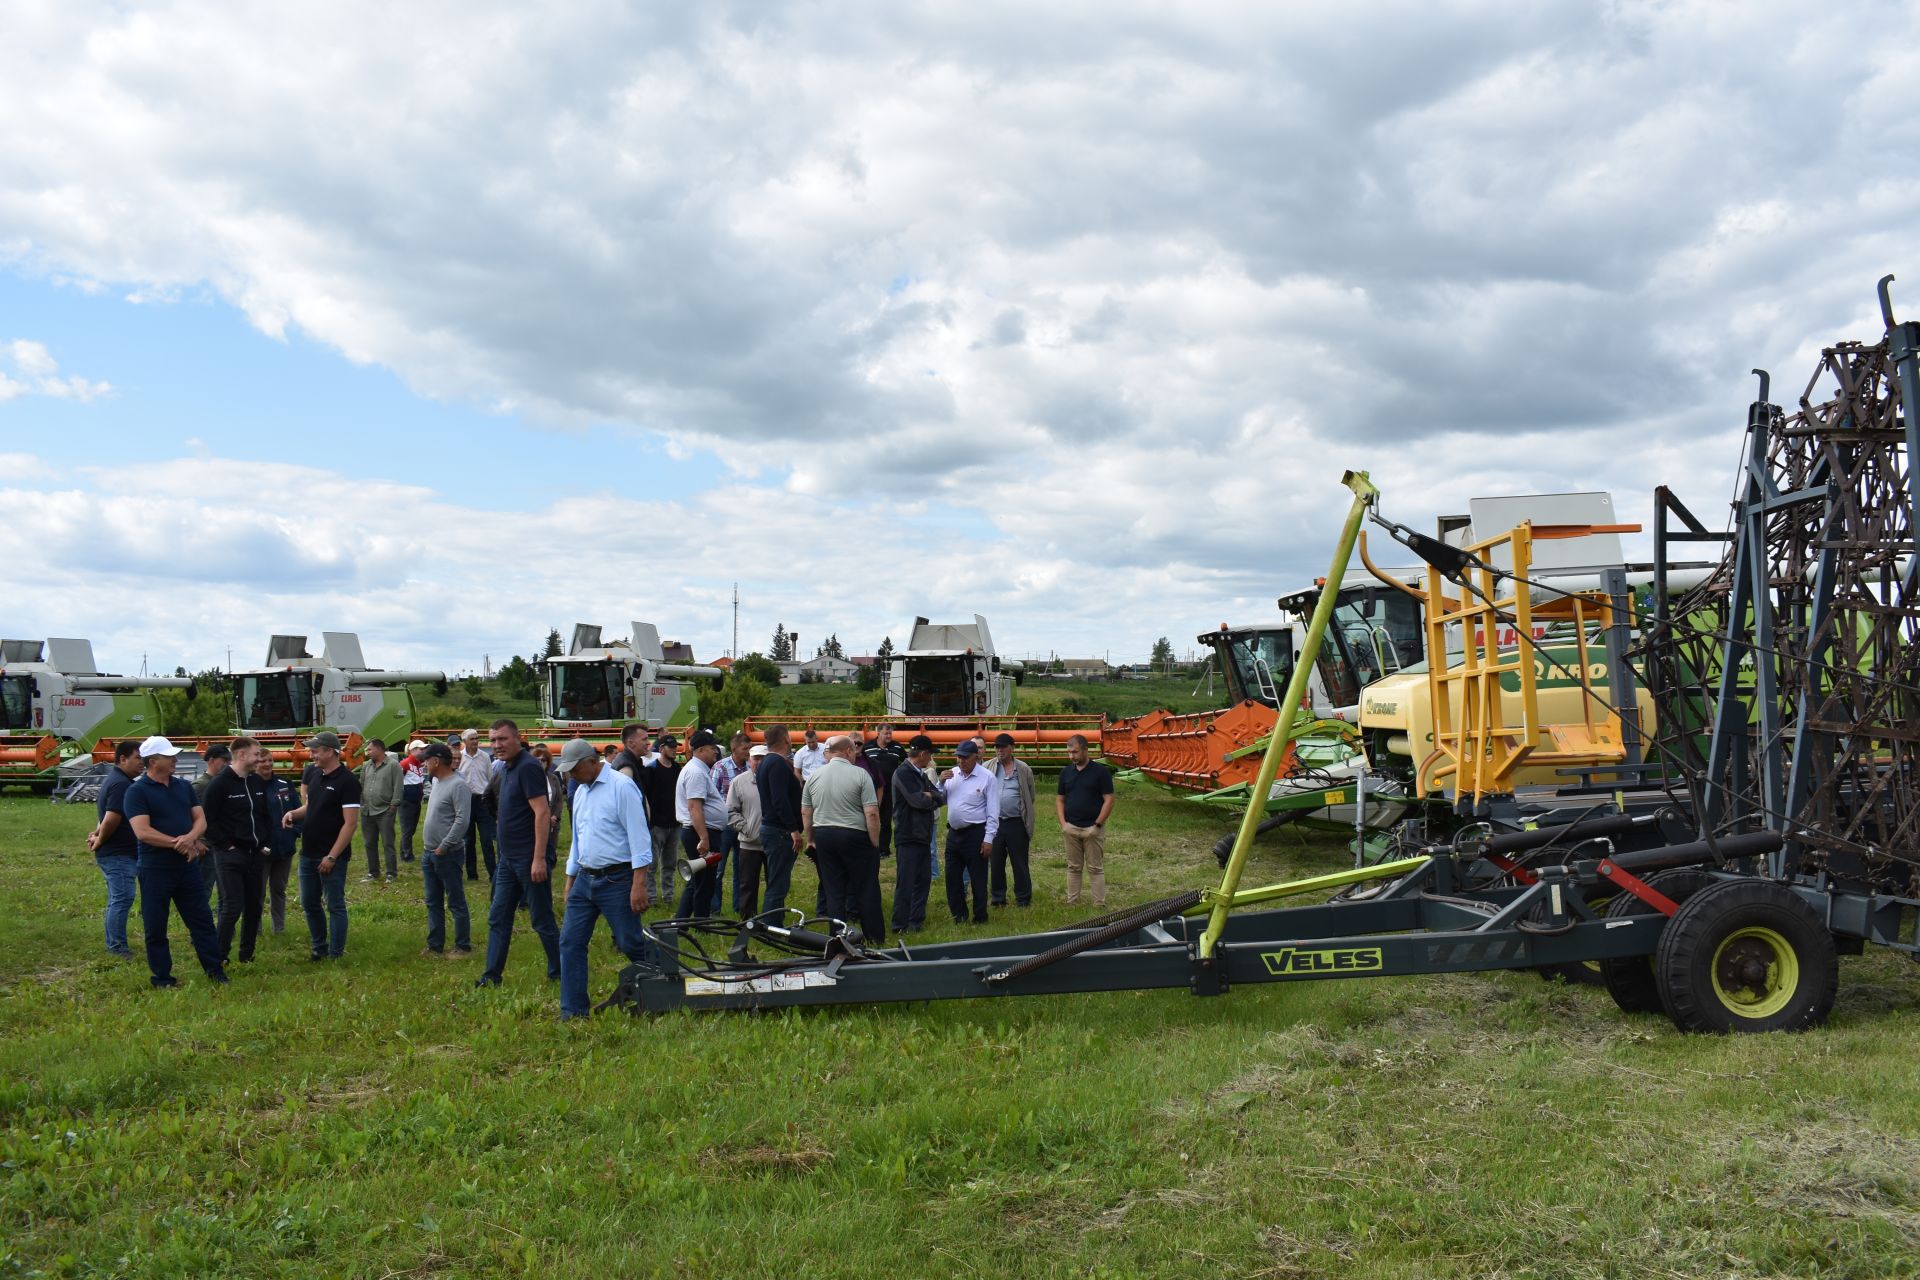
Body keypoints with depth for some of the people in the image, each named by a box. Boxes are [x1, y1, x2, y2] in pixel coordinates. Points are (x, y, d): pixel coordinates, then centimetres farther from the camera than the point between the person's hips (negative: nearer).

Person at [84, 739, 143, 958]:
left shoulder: (112, 779, 17)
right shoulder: (121, 784, -18)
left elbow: (105, 813, 26)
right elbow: (112, 818, -25)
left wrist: (98, 834, 12)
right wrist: (100, 840, -10)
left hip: (114, 852, 11)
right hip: (119, 853, -11)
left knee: (117, 899, 15)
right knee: (122, 898, -9)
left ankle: (114, 946, 21)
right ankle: (117, 948, -6)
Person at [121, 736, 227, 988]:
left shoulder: (183, 786, 11)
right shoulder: (137, 791, -8)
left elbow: (200, 819, 6)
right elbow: (142, 832, -18)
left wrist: (190, 838, -15)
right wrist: (177, 844, -17)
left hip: (187, 865, 5)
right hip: (155, 869, -5)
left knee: (202, 920, 9)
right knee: (155, 927, 5)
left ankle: (215, 969, 16)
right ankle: (162, 977, 16)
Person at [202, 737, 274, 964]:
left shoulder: (258, 782, 12)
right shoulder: (220, 784, -9)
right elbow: (208, 820, -10)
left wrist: (267, 844, 10)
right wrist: (225, 845, -13)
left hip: (256, 854, 7)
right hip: (230, 856, -7)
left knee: (254, 906, 10)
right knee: (232, 907, -10)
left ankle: (247, 954, 20)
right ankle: (219, 956, 1)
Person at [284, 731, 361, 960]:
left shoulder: (347, 781, -16)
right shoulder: (312, 772, 6)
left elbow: (350, 823, -18)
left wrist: (332, 856, -20)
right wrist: (294, 814, -3)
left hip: (331, 855, -8)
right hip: (308, 853, 8)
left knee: (335, 906, 2)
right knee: (309, 904, 16)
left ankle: (336, 955, 10)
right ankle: (320, 949, 30)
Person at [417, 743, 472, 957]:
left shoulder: (457, 785, -17)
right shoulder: (437, 782, 12)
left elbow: (462, 820, -22)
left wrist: (444, 847, -20)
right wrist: (429, 847, 13)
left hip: (448, 854, -9)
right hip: (429, 852, 9)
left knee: (456, 903, -1)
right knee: (433, 903, 14)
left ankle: (463, 947, 6)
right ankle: (435, 946, 22)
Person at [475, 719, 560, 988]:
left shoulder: (527, 767, -16)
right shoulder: (506, 767, 12)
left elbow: (541, 813, -22)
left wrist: (539, 859, -25)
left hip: (529, 858, -9)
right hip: (509, 858, 9)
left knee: (542, 920, 0)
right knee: (497, 918, 11)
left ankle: (559, 974, 11)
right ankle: (492, 976, 17)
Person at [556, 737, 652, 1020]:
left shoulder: (622, 786, -13)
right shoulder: (581, 791, 13)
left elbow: (639, 837, -16)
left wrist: (639, 884, -20)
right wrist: (570, 880, 21)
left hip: (616, 880, -8)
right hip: (585, 879, 8)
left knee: (632, 944, -1)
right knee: (570, 943, 4)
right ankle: (573, 1011, 11)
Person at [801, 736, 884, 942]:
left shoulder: (814, 776, 4)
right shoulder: (859, 774, -10)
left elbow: (805, 813, 8)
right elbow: (872, 813, -14)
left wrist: (810, 839, 19)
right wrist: (875, 843, -6)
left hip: (824, 835, 4)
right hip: (855, 836, -4)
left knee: (833, 890, 10)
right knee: (866, 888, 7)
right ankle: (874, 937, 12)